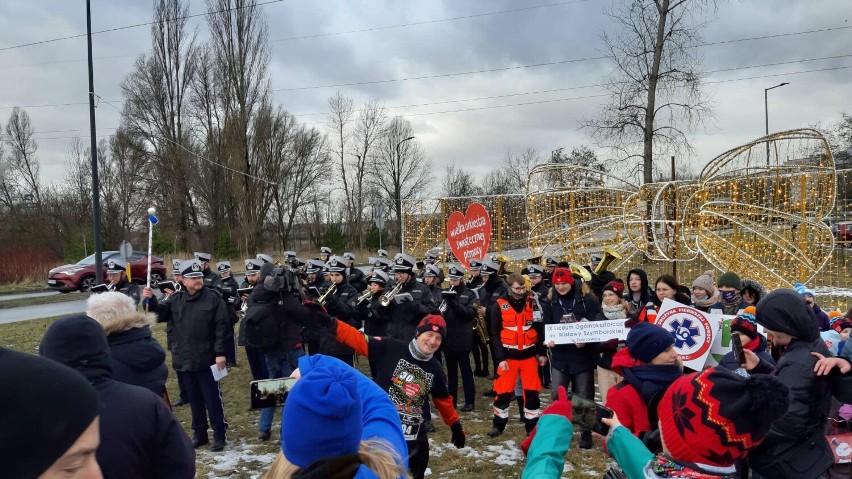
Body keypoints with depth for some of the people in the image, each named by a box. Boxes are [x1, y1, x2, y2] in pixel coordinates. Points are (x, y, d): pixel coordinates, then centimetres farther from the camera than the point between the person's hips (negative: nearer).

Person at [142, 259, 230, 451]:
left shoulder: (213, 298, -8)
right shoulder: (175, 300, 7)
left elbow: (222, 326, -10)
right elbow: (160, 314, -2)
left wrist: (220, 352, -14)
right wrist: (151, 300, -20)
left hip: (206, 359, -4)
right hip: (185, 359, 5)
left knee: (212, 398, 1)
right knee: (195, 399, 15)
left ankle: (219, 435, 11)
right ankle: (199, 434, 27)